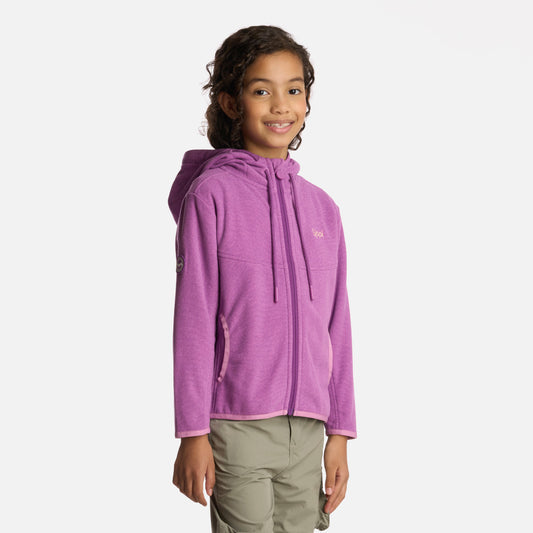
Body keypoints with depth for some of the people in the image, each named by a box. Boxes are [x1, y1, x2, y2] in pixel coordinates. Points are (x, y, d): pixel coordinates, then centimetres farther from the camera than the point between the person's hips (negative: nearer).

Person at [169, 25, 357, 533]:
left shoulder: (322, 208, 8)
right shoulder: (211, 194, -6)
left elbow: (336, 326, 11)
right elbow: (193, 319, -7)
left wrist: (340, 432, 10)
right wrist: (193, 434, -7)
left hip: (307, 428, 5)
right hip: (237, 426, -4)